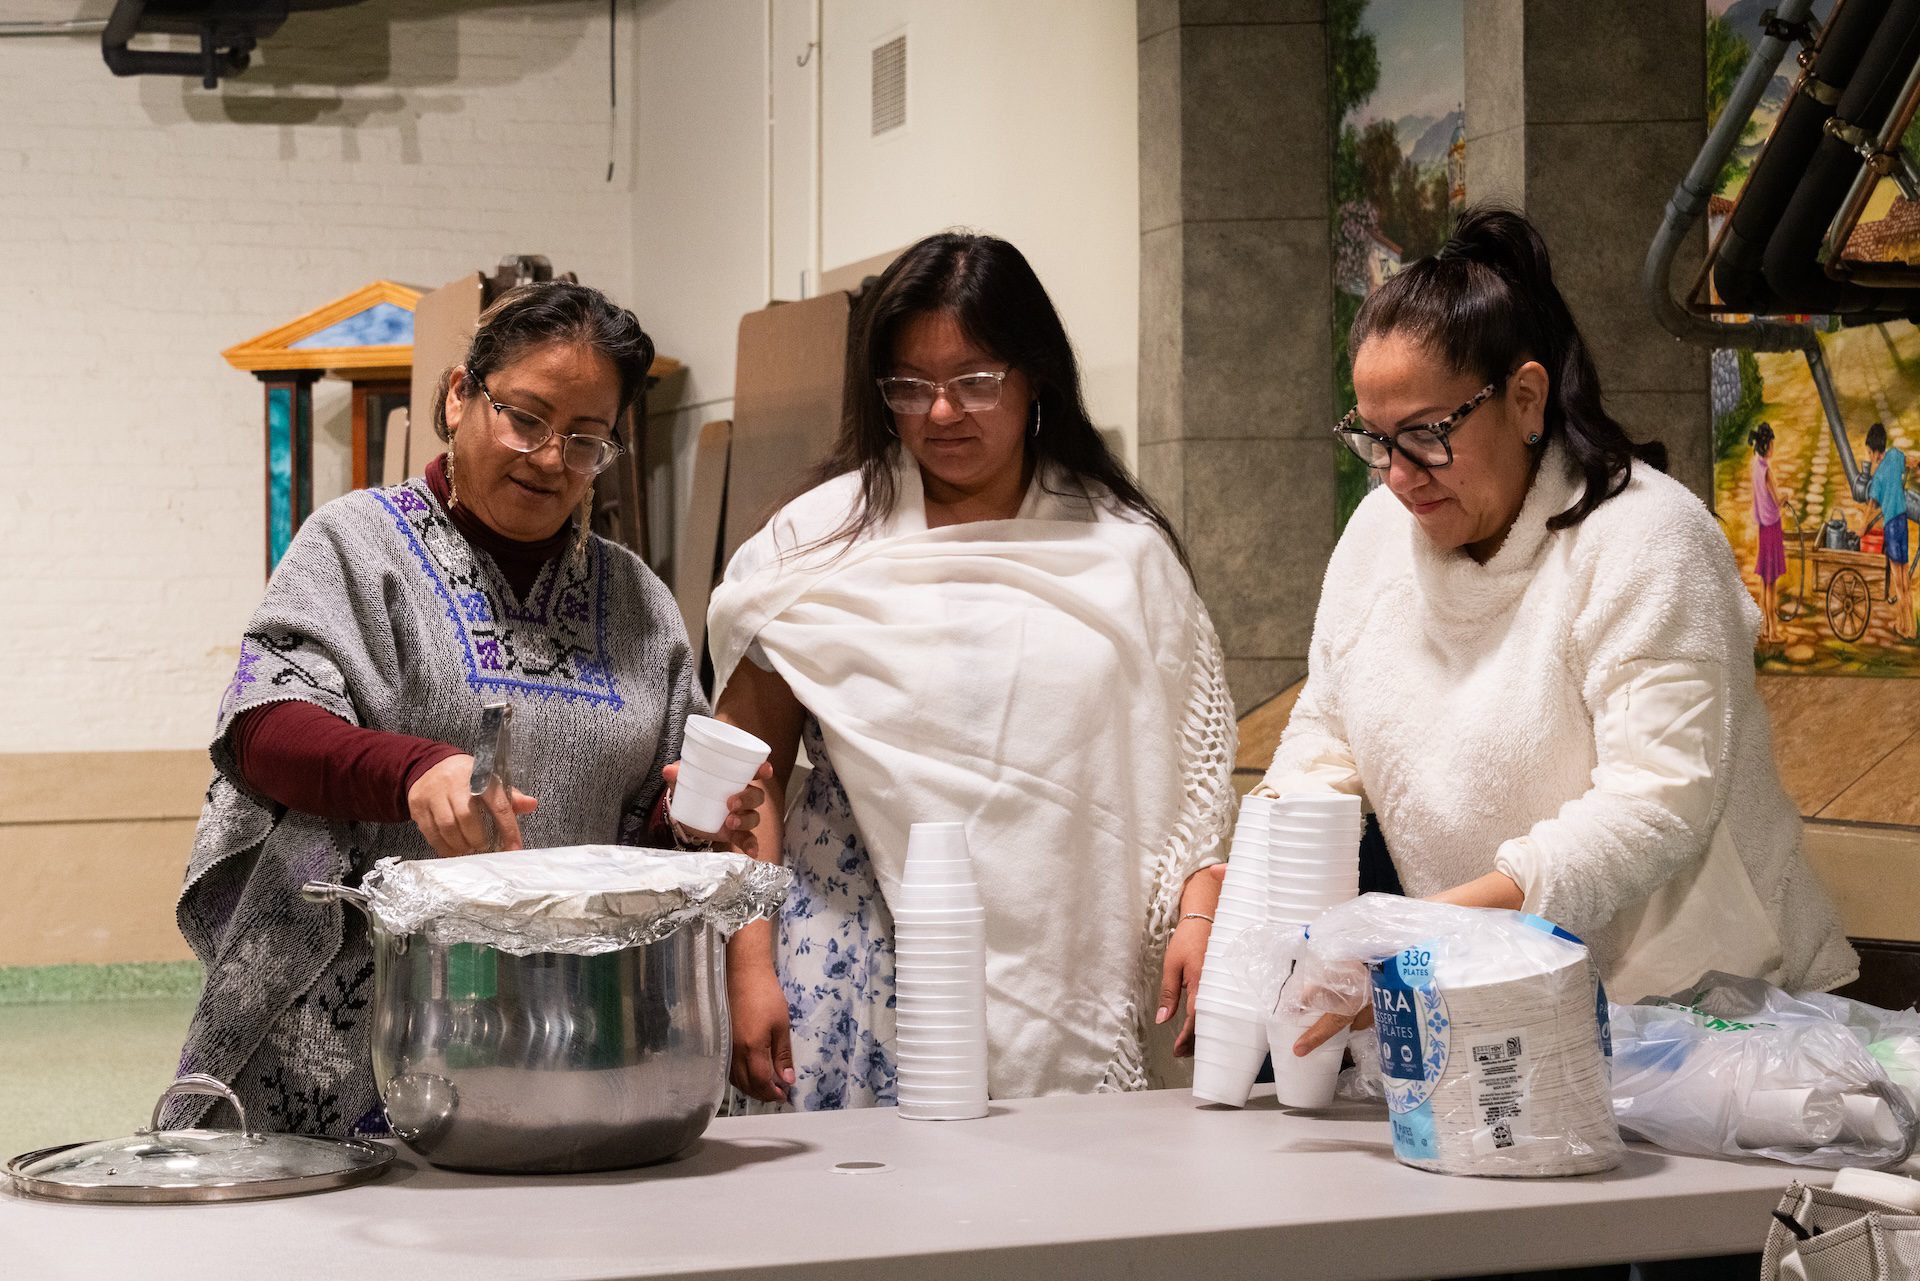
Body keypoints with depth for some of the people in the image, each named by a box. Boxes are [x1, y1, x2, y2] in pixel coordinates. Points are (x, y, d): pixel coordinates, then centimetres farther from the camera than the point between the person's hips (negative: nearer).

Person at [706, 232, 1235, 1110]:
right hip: (865, 962, -1)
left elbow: (1189, 760, 10)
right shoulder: (816, 543, 6)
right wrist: (750, 968, -1)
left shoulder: (1123, 551, 9)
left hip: (1068, 968, 1)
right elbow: (751, 770, 5)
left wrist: (1198, 915, -3)